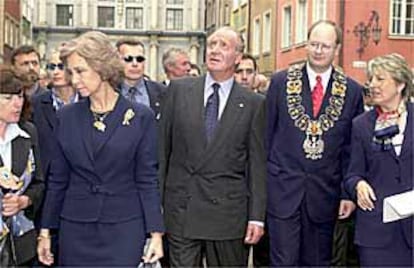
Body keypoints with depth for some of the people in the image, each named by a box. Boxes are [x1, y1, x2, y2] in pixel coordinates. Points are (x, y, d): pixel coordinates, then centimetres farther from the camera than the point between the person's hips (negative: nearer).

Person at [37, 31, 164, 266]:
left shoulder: (141, 117, -4)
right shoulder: (66, 117, 5)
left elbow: (147, 180, -3)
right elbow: (58, 179, 9)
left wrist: (156, 233, -7)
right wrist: (46, 231, 8)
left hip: (124, 229, -2)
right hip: (75, 229, 3)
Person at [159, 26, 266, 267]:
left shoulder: (253, 104, 1)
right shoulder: (179, 90, 5)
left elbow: (257, 164, 1)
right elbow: (163, 146, 7)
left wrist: (257, 217, -3)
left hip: (229, 213, -1)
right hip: (180, 210, 1)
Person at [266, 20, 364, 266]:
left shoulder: (352, 91, 3)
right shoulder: (281, 81, 1)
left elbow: (353, 148, 4)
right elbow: (267, 134, 4)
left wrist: (348, 193, 1)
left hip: (324, 192, 1)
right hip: (283, 188, -1)